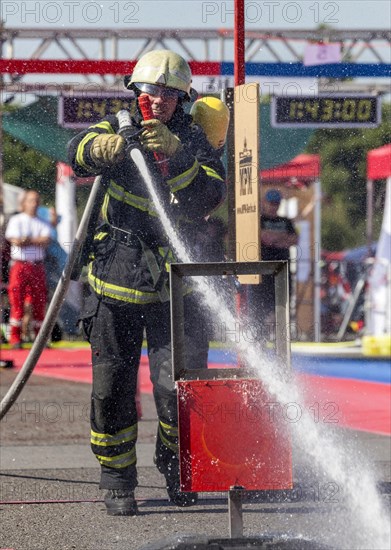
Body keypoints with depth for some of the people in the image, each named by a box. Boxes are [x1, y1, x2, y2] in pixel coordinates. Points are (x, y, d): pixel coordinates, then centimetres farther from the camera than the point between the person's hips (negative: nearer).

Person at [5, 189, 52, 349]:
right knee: (17, 302, -6)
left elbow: (46, 241, -3)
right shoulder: (15, 220, 5)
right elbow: (16, 241, -8)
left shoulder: (42, 224, 14)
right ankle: (15, 339, -3)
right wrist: (37, 241, -3)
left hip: (38, 266, 3)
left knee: (39, 303, 2)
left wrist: (27, 240, -11)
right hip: (19, 265, -3)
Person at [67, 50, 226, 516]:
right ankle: (117, 481, 16)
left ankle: (174, 461, 20)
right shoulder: (118, 129, 2)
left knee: (176, 390, -7)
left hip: (171, 289, 0)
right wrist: (107, 146, -42)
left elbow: (207, 199, -17)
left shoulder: (193, 142, 0)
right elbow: (79, 152, -19)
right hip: (115, 286, 1)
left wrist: (173, 156, -31)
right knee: (111, 390, 1)